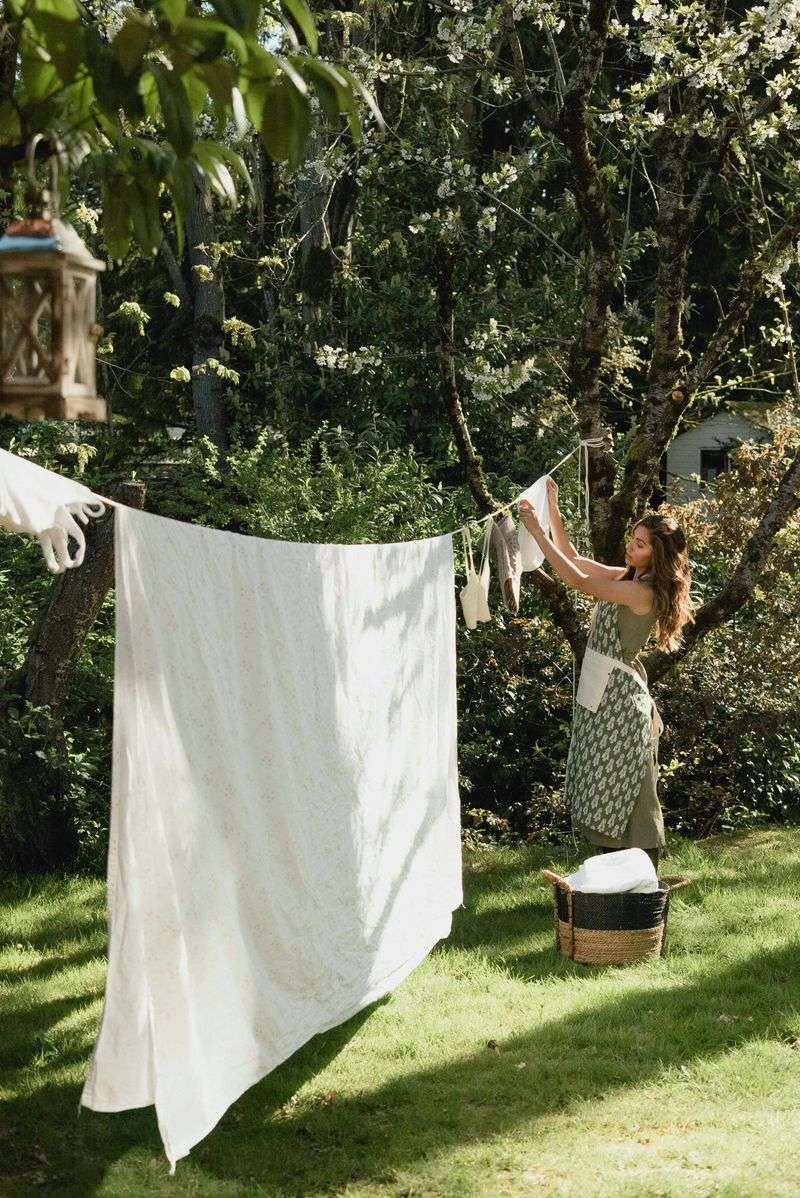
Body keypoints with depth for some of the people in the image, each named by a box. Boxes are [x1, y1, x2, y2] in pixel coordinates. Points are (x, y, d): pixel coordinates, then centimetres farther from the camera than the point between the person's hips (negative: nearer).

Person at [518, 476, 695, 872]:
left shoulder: (643, 593, -20)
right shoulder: (627, 578, 8)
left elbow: (578, 580, -24)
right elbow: (575, 560, 13)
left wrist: (537, 532, -23)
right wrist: (553, 512, 2)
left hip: (618, 694, -9)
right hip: (602, 690, 9)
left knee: (621, 788, -2)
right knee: (602, 784, 14)